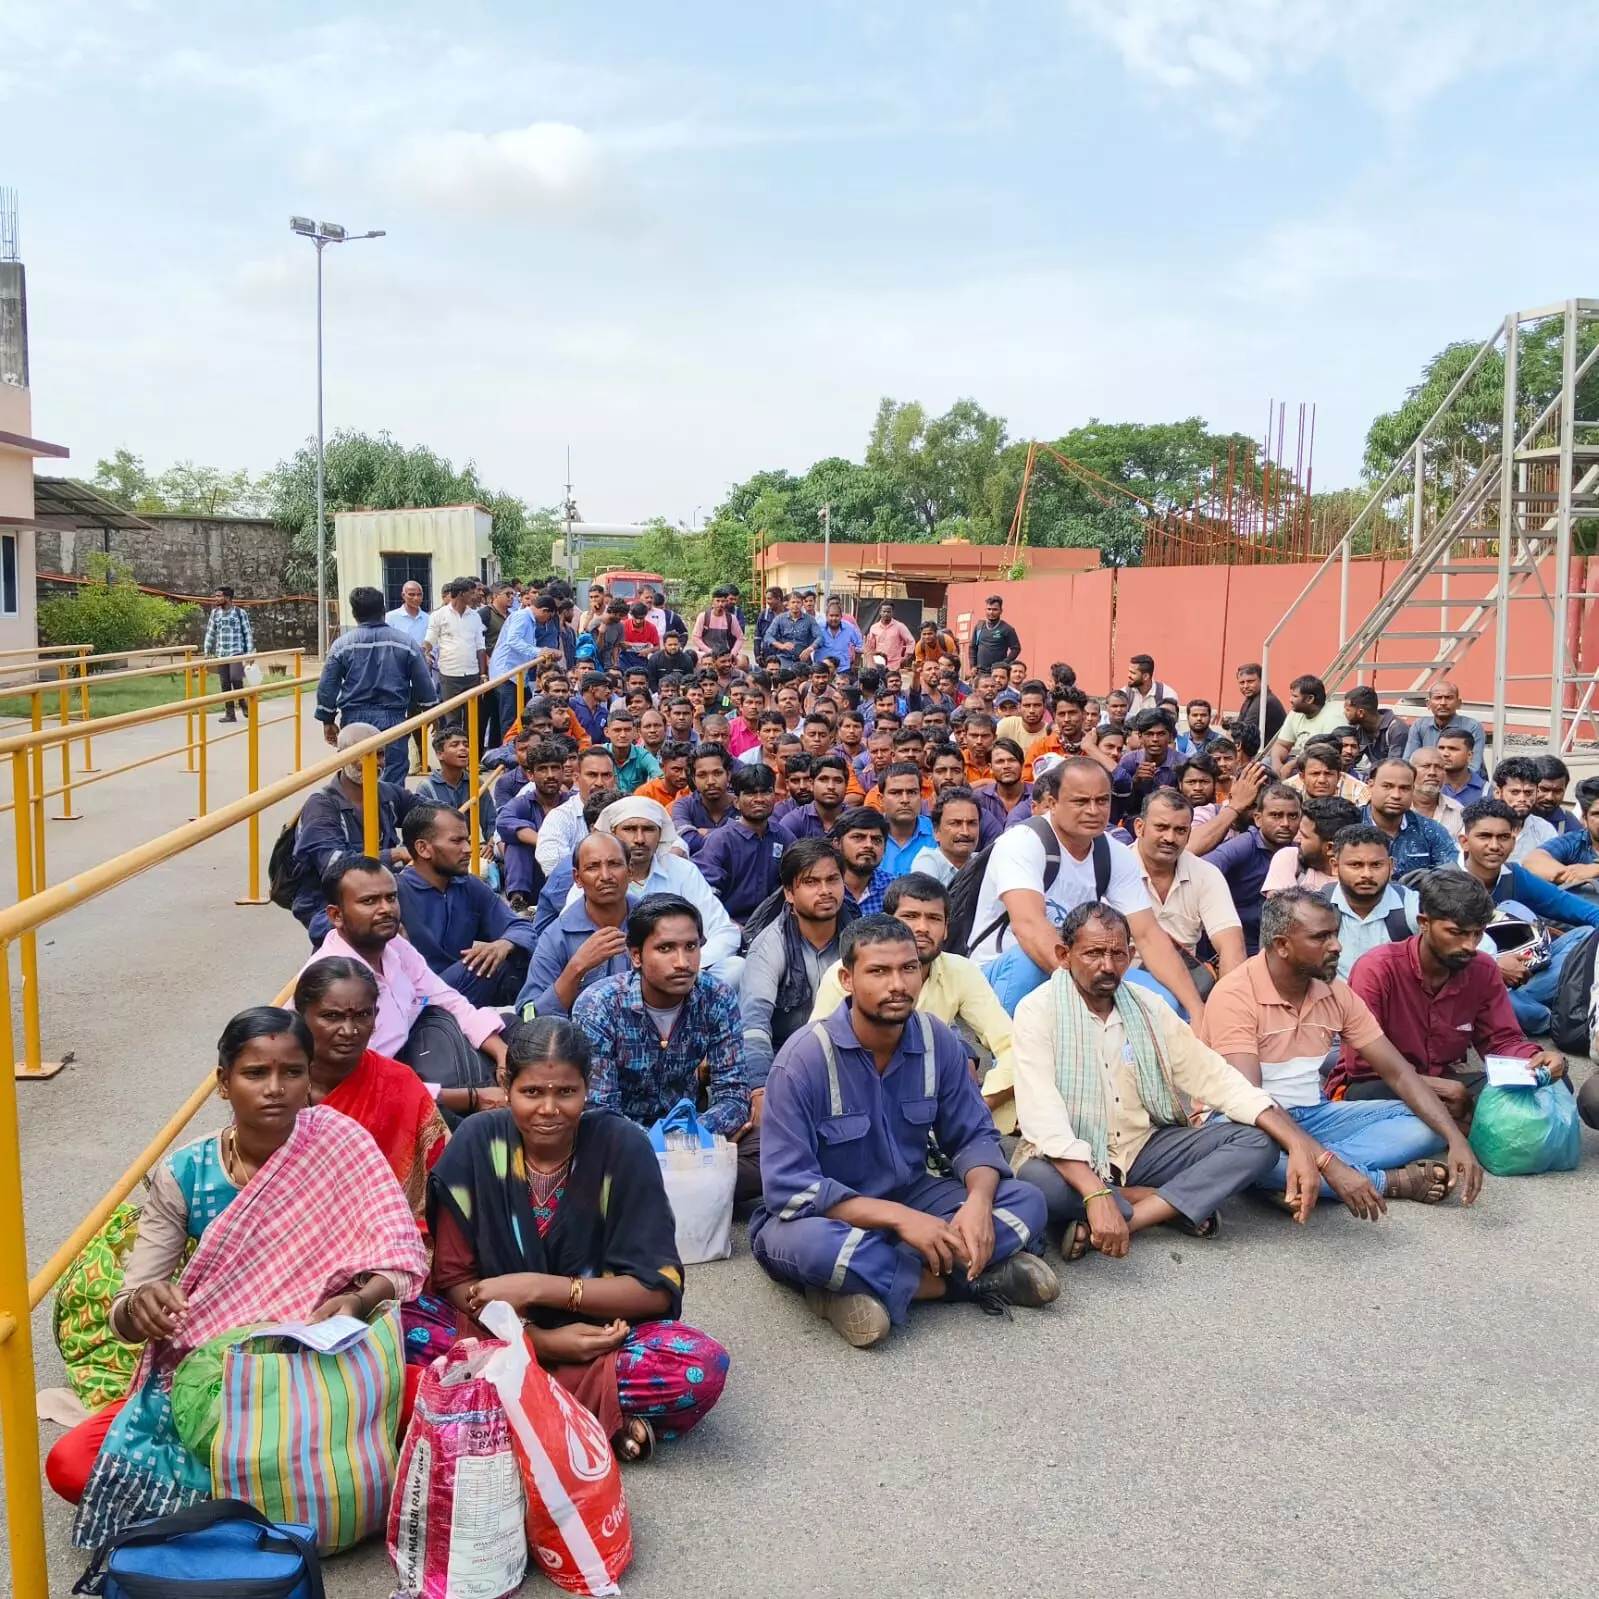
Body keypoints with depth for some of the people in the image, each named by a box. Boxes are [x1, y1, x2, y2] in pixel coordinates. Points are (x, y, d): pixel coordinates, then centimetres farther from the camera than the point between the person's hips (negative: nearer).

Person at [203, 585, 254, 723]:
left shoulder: (240, 612, -2)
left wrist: (250, 652, -6)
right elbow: (210, 633, 13)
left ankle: (243, 703, 7)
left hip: (237, 652, -4)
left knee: (235, 678, -19)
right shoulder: (215, 613, 9)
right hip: (220, 654, 4)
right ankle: (229, 713, 8)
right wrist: (206, 651, 7)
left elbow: (248, 633, -1)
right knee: (224, 684, 3)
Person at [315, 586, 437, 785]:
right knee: (394, 776, 1)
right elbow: (424, 684, 3)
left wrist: (328, 720, 12)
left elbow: (327, 686, 1)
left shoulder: (342, 644, 0)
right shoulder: (405, 642, 0)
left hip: (354, 718, 1)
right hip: (393, 718, -1)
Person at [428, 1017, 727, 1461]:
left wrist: (537, 1288, -22)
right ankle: (602, 1419, -23)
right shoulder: (477, 1142, -10)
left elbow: (658, 1288, -13)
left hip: (601, 1336, -1)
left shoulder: (622, 1146, -13)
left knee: (702, 1366, -31)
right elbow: (454, 1276, -6)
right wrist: (539, 1340, -21)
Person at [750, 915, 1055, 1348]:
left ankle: (868, 1288, -21)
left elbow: (973, 1136, -1)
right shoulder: (804, 1058, -22)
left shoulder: (938, 1041, -8)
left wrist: (979, 1201, -24)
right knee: (808, 1243, -40)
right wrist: (898, 1218, -32)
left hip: (909, 1198, 6)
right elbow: (789, 1187, -26)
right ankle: (970, 1276, -20)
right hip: (825, 1214, -5)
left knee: (1025, 1202, -14)